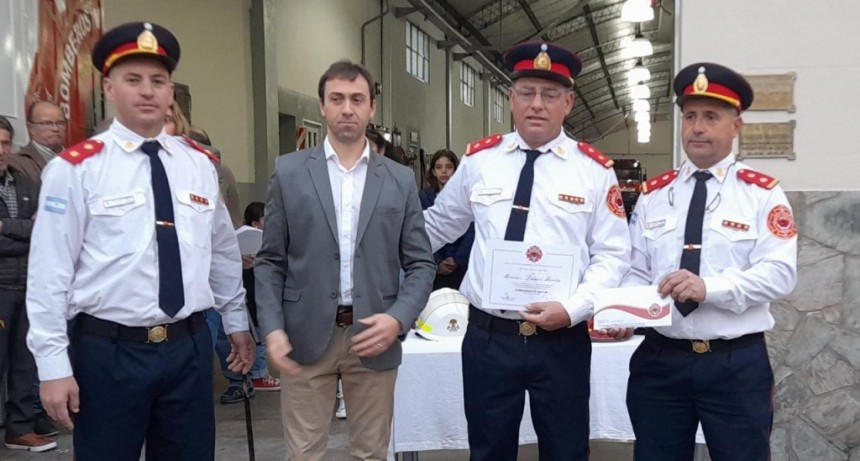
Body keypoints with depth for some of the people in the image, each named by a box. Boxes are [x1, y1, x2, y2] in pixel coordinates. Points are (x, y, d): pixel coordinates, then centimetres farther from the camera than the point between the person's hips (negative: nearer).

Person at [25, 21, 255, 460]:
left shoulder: (200, 164, 5)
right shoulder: (74, 169, -8)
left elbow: (224, 252, 13)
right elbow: (49, 273, -8)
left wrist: (237, 322, 18)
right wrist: (53, 364, -9)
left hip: (189, 347, 4)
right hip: (107, 351, -3)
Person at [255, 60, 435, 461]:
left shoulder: (400, 180, 6)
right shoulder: (288, 172, 3)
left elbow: (421, 263, 5)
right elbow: (270, 261, 3)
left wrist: (399, 318, -11)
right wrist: (272, 328, -9)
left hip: (374, 336, 1)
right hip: (305, 336, -1)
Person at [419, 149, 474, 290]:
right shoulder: (424, 196, 2)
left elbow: (471, 231, -4)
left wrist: (458, 259, -12)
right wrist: (437, 263, -10)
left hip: (462, 265, -1)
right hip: (434, 268, 1)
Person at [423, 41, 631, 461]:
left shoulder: (594, 170, -1)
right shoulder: (478, 159, 3)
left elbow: (612, 255, -2)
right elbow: (438, 225, 17)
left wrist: (571, 309, -16)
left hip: (562, 340, -1)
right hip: (487, 337, 1)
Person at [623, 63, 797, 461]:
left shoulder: (763, 194, -1)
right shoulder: (653, 194, 7)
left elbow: (779, 274, -11)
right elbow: (635, 272, 4)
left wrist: (709, 288, -25)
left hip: (737, 365, -2)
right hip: (659, 360, 2)